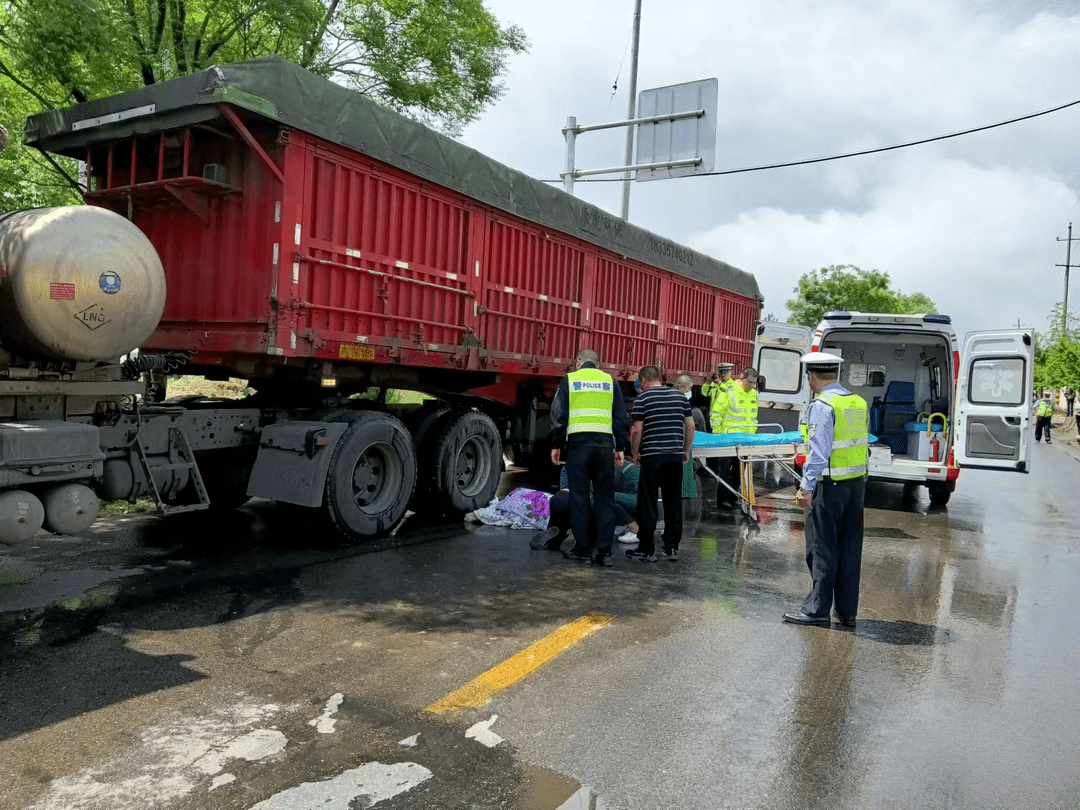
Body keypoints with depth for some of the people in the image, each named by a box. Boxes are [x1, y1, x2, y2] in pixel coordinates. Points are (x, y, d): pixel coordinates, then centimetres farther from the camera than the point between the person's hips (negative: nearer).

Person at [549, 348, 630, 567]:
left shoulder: (569, 380, 8)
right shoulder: (610, 381, 14)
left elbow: (558, 415, 4)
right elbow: (621, 417, 11)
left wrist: (556, 445, 9)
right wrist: (621, 447, 13)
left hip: (578, 443, -2)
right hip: (605, 444, 2)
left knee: (579, 497, 4)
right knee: (605, 497, 6)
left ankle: (583, 549, 7)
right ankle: (605, 551, 4)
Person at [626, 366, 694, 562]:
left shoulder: (642, 398, -4)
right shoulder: (680, 396, 10)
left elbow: (636, 430, -8)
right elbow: (690, 426, 10)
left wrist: (635, 453, 4)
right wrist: (686, 450, 19)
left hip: (652, 457, -4)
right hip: (676, 456, 4)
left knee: (648, 505, 2)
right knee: (674, 504, 11)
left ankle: (647, 550, 6)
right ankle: (672, 548, 15)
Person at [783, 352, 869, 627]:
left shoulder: (822, 406, -14)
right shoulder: (859, 403, 10)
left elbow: (819, 451, -19)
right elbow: (861, 445, 14)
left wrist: (806, 487, -16)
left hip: (829, 485, -7)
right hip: (857, 482, 8)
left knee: (822, 548, 1)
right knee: (850, 549, 12)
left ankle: (817, 608, 8)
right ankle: (847, 611, 19)